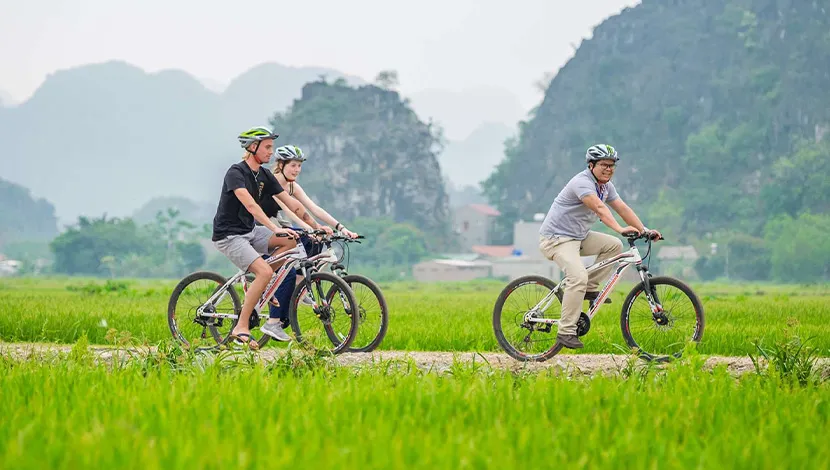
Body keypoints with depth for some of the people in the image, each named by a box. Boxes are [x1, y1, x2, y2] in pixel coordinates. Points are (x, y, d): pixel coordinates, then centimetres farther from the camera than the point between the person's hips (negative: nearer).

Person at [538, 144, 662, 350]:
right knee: (578, 277, -27)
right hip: (557, 238, -9)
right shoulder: (582, 182, -22)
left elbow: (622, 208, 4)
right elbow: (599, 208, -37)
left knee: (614, 245, 0)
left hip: (578, 236, 9)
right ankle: (566, 331, -22)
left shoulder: (606, 185, 8)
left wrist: (644, 230, -6)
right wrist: (620, 229, -49)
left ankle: (590, 288, 7)